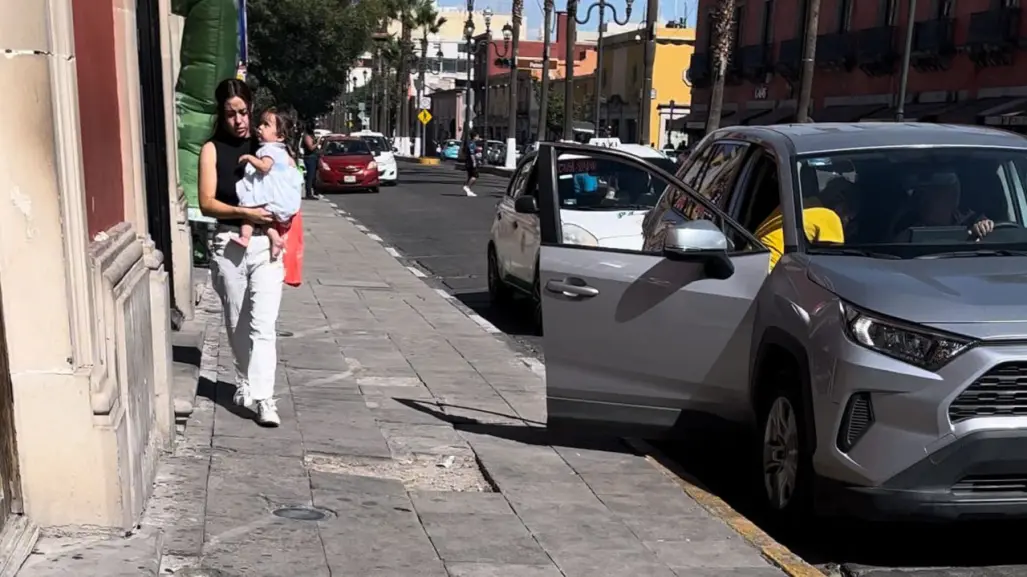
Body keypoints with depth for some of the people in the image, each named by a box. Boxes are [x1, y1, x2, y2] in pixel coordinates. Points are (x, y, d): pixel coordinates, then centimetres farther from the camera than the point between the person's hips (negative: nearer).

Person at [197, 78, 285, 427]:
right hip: (228, 245, 1)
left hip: (266, 244, -1)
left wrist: (280, 218, -12)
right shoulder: (212, 150, 3)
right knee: (236, 324, 14)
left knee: (263, 324, -9)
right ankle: (244, 382, 31)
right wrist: (245, 213, -18)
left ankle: (263, 398, -13)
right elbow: (207, 204, -4)